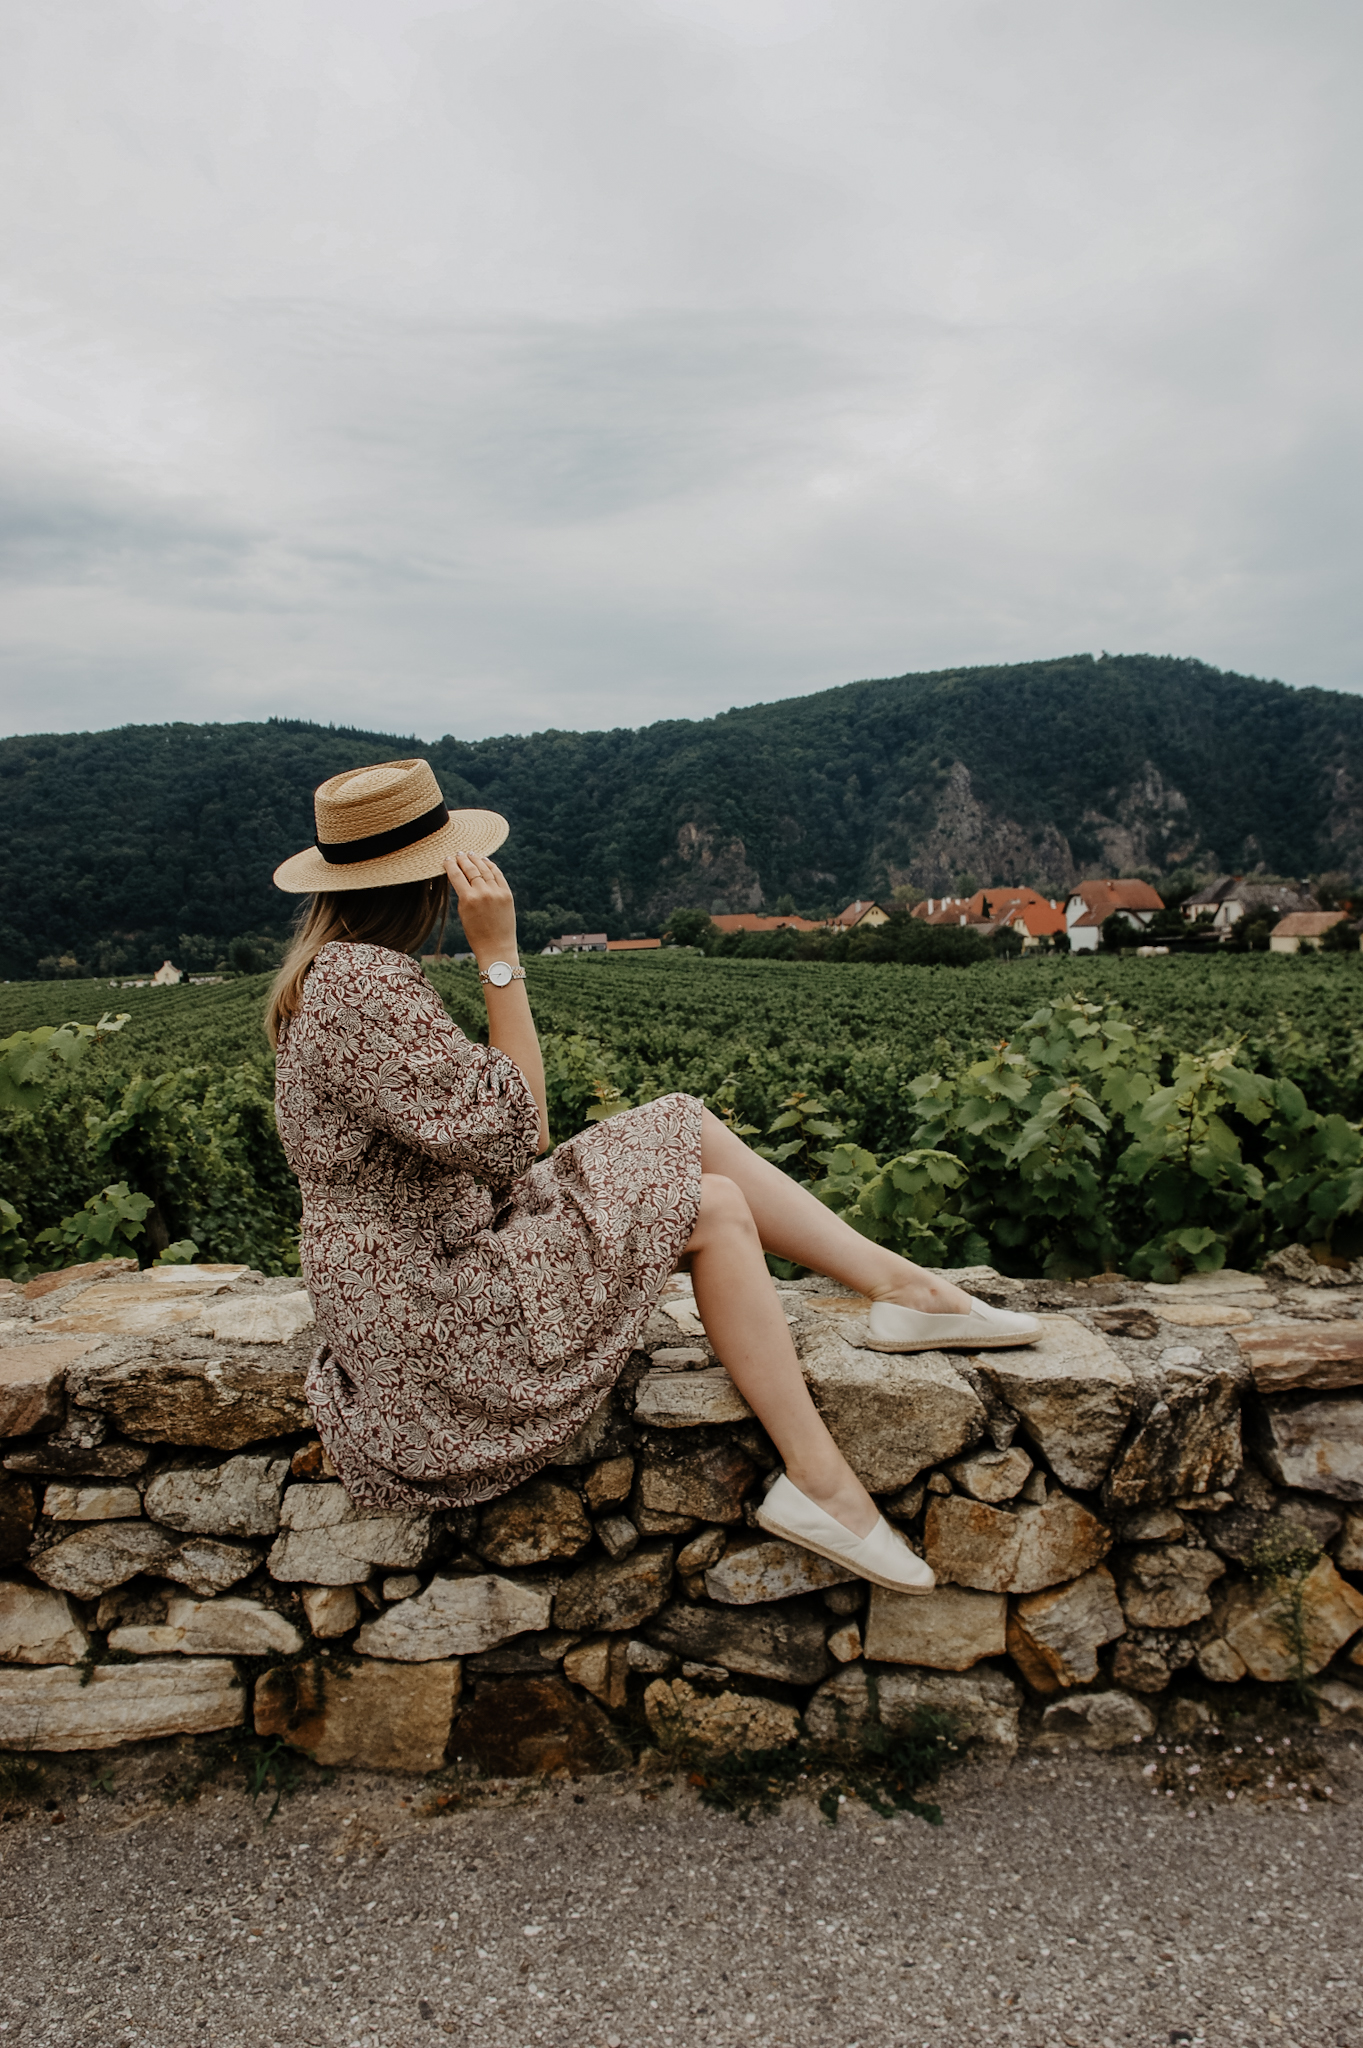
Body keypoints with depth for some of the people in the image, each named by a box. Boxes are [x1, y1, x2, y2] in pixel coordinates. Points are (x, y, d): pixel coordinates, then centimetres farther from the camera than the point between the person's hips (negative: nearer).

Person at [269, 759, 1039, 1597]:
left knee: (691, 1127, 3)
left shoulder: (334, 969, 8)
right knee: (713, 1208, -10)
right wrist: (500, 954, -23)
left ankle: (907, 1284, 5)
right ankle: (820, 1481, -3)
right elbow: (512, 1135, -23)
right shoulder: (365, 984, -25)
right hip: (432, 1319, -10)